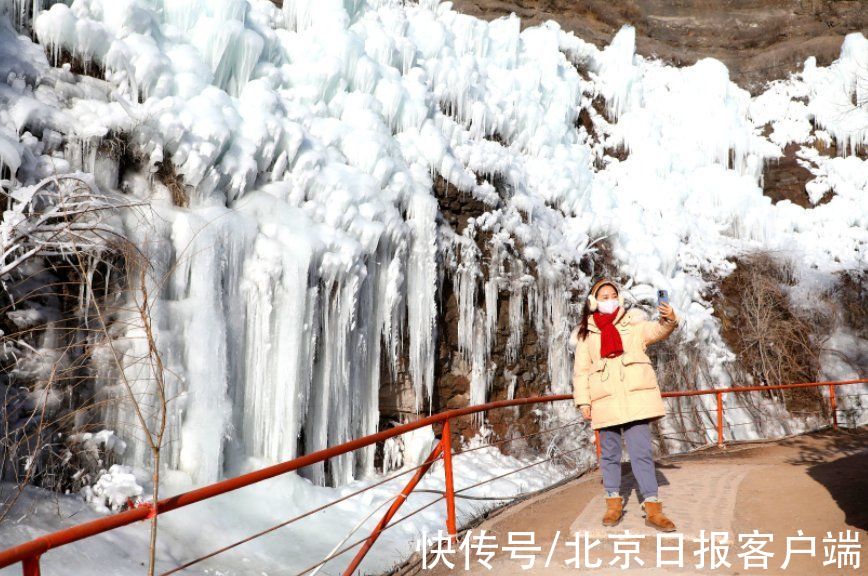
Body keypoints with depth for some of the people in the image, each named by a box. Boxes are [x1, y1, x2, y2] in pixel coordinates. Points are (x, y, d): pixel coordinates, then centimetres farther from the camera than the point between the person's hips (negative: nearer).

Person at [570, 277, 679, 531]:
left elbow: (656, 331, -10)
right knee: (609, 453, 9)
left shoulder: (633, 322, 8)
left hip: (635, 397, -1)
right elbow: (581, 370, 9)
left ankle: (652, 507, -4)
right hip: (604, 400, 1)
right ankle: (614, 503, 19)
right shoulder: (586, 333, 9)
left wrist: (669, 320, -32)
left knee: (641, 452, -5)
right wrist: (583, 401, 1)